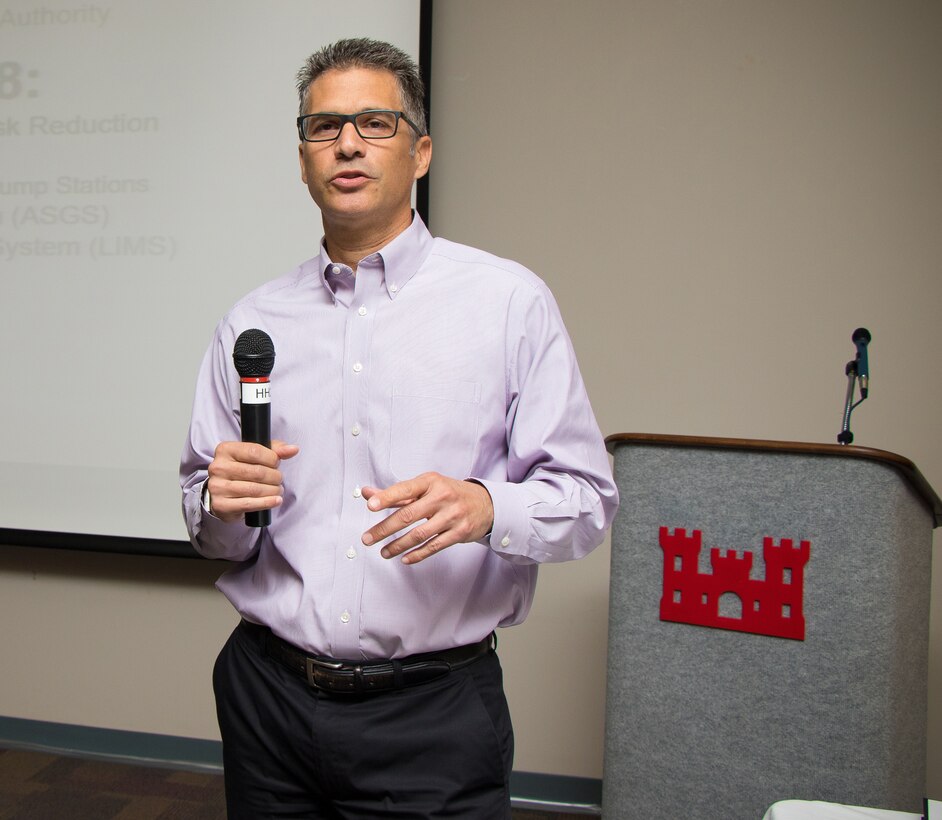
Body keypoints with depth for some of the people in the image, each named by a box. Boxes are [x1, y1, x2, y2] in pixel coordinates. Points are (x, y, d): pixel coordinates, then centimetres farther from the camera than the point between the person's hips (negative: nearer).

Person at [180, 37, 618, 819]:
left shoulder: (510, 300, -4)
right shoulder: (251, 323, 6)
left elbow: (587, 497, -6)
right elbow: (212, 531, 11)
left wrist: (487, 509, -25)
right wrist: (220, 505, -11)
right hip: (268, 695, 3)